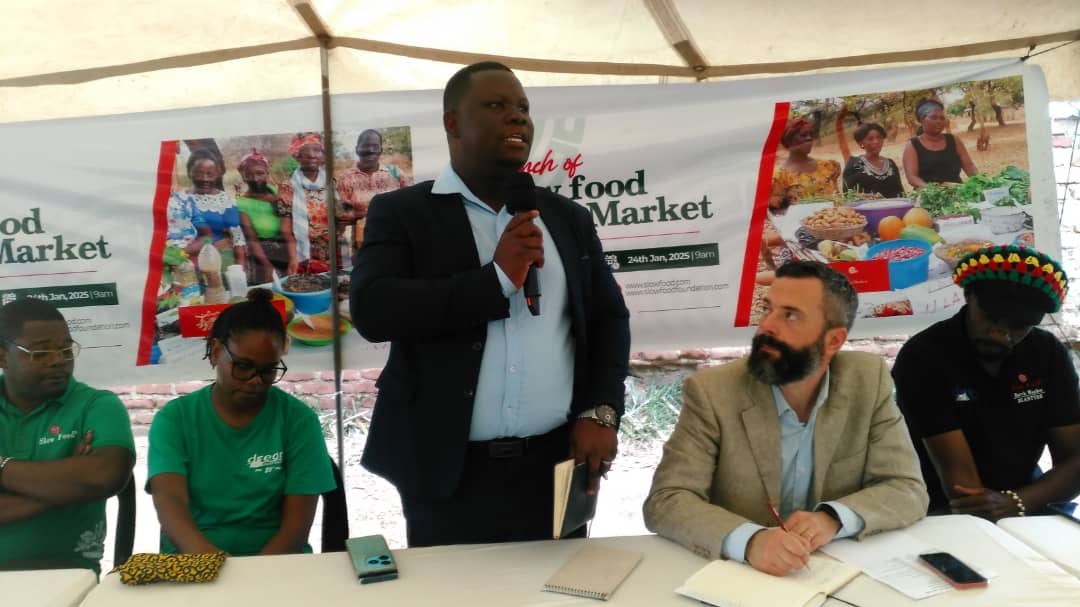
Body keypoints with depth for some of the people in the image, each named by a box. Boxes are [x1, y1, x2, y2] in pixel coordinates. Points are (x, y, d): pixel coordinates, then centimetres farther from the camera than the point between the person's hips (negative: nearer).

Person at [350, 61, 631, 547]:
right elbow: (371, 310, -14)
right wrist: (498, 279, -17)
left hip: (557, 466, 3)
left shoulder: (567, 218, 11)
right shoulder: (401, 212, 0)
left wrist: (601, 411, -4)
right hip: (450, 472, -3)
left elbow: (609, 316, 11)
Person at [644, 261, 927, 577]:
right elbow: (665, 501, -16)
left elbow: (908, 490, -4)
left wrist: (833, 519, -23)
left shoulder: (869, 381, -5)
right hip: (738, 573, -2)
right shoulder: (711, 391, -13)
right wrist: (750, 540, -33)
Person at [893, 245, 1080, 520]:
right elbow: (957, 472, -17)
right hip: (944, 517, -4)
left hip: (1025, 513, 5)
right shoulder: (923, 357, -13)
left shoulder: (1049, 355, 1)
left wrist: (1013, 504, -21)